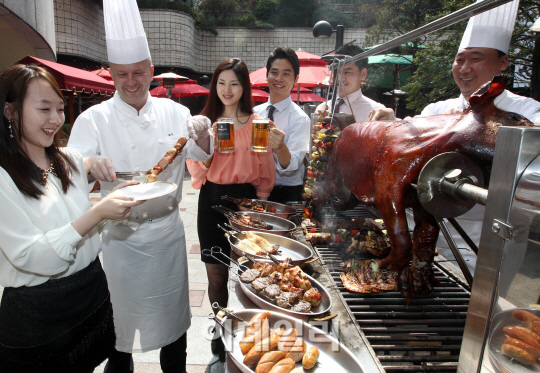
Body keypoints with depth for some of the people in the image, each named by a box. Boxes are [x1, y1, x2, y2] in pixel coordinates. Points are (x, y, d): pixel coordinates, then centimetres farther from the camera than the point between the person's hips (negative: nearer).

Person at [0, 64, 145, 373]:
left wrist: (117, 196, -2)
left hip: (93, 292, 5)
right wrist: (97, 213, -29)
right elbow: (29, 257, -23)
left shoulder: (71, 160, 1)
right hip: (36, 310, -5)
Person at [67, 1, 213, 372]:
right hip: (122, 233, -2)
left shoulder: (173, 112, 0)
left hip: (168, 229, 3)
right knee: (122, 312, 14)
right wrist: (90, 164, -37)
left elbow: (201, 155, -1)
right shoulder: (94, 119, -6)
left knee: (173, 308, 18)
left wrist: (202, 134, -24)